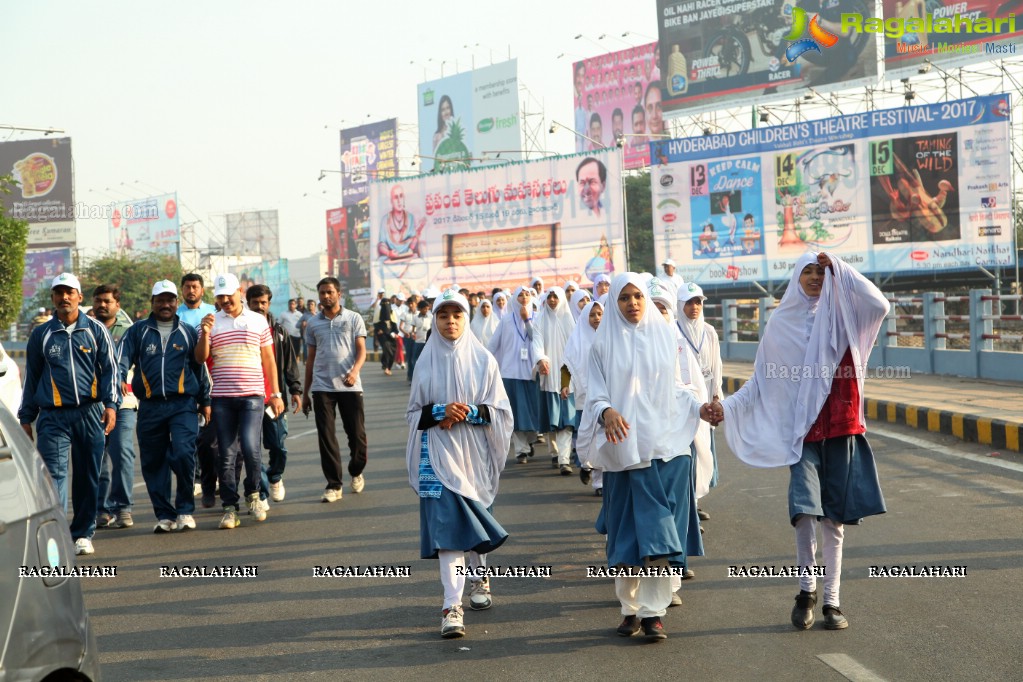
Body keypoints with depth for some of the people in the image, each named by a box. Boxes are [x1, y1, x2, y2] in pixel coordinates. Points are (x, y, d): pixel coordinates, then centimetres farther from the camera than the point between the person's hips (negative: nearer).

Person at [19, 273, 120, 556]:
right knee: (54, 474, -13)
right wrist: (26, 418, 12)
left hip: (89, 413, 1)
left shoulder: (96, 330, 7)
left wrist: (111, 404, -8)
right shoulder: (41, 334, 10)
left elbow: (109, 369, 6)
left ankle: (82, 534, 17)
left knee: (88, 477, 6)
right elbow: (31, 378, 14)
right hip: (53, 416, 0)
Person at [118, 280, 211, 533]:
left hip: (183, 405, -1)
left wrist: (205, 401, 18)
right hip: (150, 406, 1)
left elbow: (200, 368, 19)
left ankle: (185, 510, -3)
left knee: (183, 453, -17)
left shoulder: (188, 332, 14)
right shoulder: (138, 331, 11)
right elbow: (123, 358, 2)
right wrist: (120, 378, -19)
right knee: (153, 462, 3)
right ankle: (164, 515, 13)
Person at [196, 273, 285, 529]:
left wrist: (275, 394, 6)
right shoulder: (211, 322, 9)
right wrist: (205, 334, -15)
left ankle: (253, 494, 10)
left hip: (252, 395, -1)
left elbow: (269, 360, 11)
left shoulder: (258, 320, 9)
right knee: (226, 454, 2)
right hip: (221, 397, 1)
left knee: (250, 447, -14)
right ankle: (230, 507, 9)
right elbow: (200, 359, 3)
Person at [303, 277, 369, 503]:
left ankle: (356, 472, 29)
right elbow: (311, 358, 16)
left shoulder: (354, 319, 4)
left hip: (349, 386, -2)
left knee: (357, 434, 2)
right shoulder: (313, 324, 11)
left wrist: (354, 371, -24)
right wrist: (305, 392, 14)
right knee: (326, 437, -1)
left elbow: (361, 350, -3)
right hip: (322, 387, 2)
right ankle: (334, 485, 5)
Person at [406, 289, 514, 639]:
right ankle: (452, 606, -14)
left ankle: (479, 575, 41)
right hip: (439, 452, -1)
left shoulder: (484, 360, 1)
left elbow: (500, 410, 2)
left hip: (475, 451, 1)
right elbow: (414, 411, 7)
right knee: (447, 522, -10)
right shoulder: (426, 362, 3)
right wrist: (440, 412, -12)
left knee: (474, 516, 12)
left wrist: (471, 413, -15)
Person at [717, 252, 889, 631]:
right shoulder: (781, 324, 7)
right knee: (804, 509, -16)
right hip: (801, 429, 0)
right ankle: (808, 587, 6)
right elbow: (761, 380, 9)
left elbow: (880, 305, -15)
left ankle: (832, 601, 13)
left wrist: (839, 270, -10)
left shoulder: (842, 316, 6)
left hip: (840, 427, 1)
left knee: (834, 519, 4)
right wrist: (729, 406, -3)